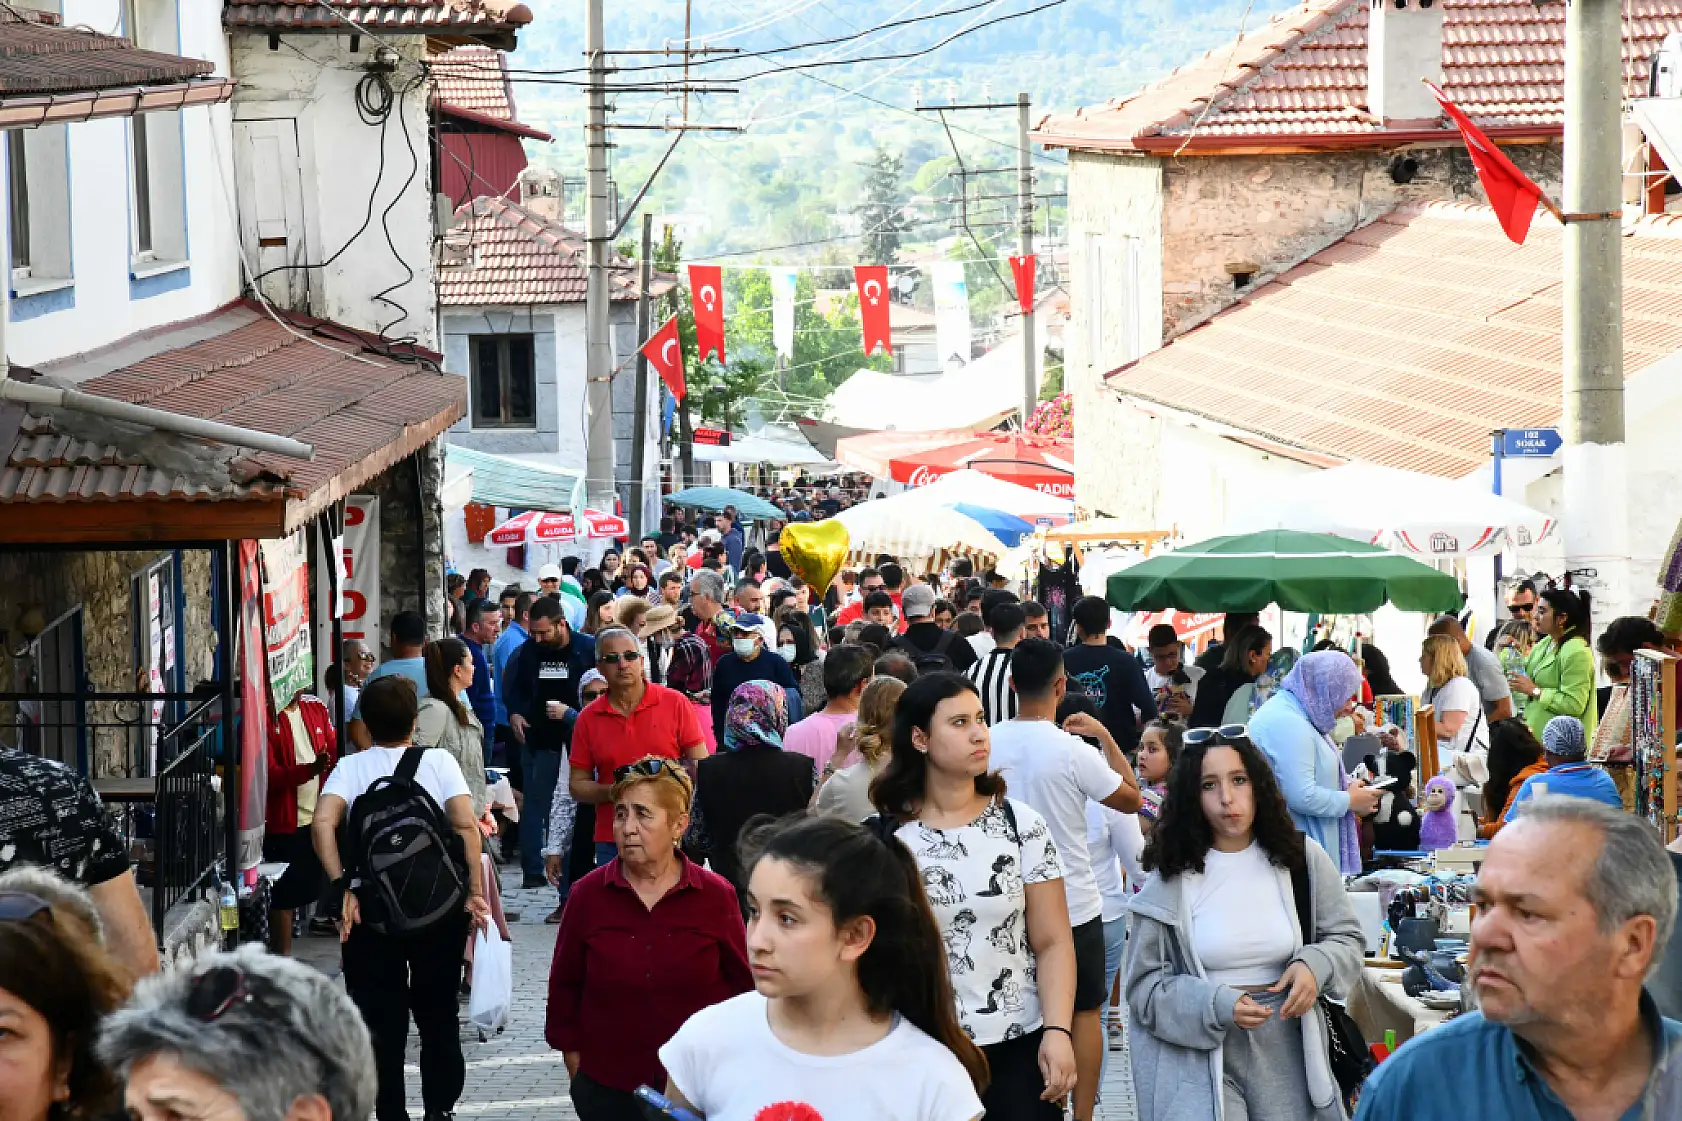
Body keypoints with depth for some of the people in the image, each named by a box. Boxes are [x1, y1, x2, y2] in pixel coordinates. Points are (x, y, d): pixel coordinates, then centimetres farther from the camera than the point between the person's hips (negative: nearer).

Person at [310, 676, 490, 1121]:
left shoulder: (350, 768, 0)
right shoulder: (440, 762, 0)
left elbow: (322, 823, -16)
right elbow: (466, 825, -11)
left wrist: (342, 888, -15)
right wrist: (476, 893, -8)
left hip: (372, 907, -1)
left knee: (381, 1018, 7)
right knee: (438, 1014, 16)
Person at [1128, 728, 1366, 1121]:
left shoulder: (1301, 859, 0)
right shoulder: (1170, 878, -6)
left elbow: (1348, 938, 9)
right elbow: (1145, 985, -4)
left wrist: (1316, 966, -13)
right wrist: (1218, 1006, -20)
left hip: (1287, 1052, 2)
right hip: (1200, 1056, -2)